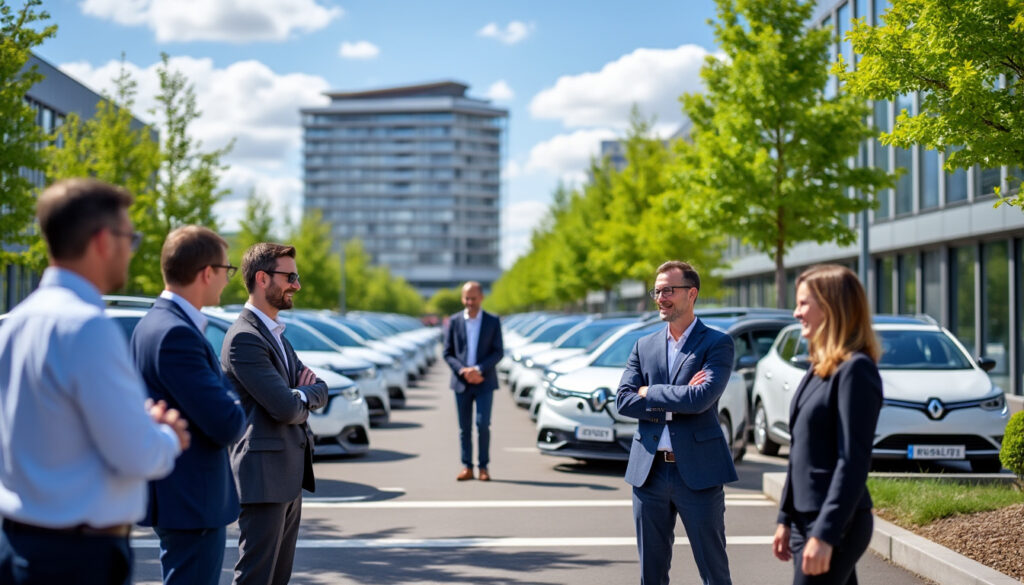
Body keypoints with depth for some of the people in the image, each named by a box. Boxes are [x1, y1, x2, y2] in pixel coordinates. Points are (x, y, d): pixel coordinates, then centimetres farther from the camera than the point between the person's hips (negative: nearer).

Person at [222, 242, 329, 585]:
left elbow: (319, 391, 13)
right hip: (264, 477, -10)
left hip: (289, 476, 10)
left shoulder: (276, 334, 16)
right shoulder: (245, 338, -16)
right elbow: (285, 408, -22)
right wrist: (302, 399, 0)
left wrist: (300, 394, -9)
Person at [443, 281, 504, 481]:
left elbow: (498, 352, -2)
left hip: (484, 382, -2)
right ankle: (467, 467, 11)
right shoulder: (454, 321, 5)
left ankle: (483, 467, 2)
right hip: (461, 382, 2)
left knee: (483, 424, -9)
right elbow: (448, 353, 4)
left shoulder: (493, 321, 2)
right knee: (465, 427, 5)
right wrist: (463, 371, -11)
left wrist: (479, 369, -15)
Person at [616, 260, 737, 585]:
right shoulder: (644, 346, 12)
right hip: (649, 471, 5)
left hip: (697, 472, -4)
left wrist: (650, 393, -6)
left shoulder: (717, 344, -3)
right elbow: (623, 401, 0)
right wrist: (676, 400, -10)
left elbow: (701, 399, -18)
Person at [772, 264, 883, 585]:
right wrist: (786, 519, 18)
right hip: (806, 520, 9)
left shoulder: (855, 369, -14)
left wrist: (826, 534, -23)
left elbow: (853, 462, -20)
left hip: (835, 524, -9)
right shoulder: (819, 368, 14)